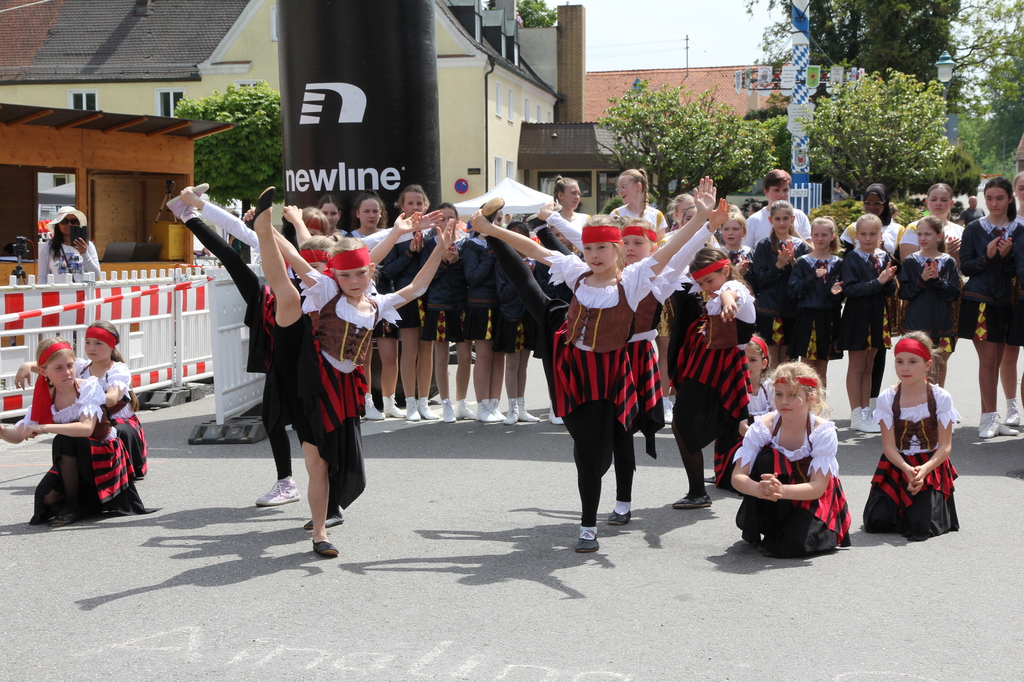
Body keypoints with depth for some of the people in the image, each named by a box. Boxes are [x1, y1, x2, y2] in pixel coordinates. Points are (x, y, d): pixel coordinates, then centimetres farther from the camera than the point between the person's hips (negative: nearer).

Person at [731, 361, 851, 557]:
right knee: (767, 458, -28)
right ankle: (755, 530, -11)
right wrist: (760, 489, -46)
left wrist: (782, 490, -47)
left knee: (796, 544, -29)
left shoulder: (823, 431, -22)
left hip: (813, 498, -1)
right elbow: (737, 476, -22)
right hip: (776, 506, 1)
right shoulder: (762, 427, -19)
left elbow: (818, 487, -27)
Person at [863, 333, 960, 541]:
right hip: (896, 465, 1)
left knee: (920, 526, -19)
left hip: (931, 466, -1)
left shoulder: (941, 398, -7)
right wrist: (907, 470, -28)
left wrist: (923, 470, -27)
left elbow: (945, 446, -9)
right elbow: (889, 446, -8)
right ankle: (897, 506, 19)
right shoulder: (887, 399, -5)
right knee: (875, 522, -16)